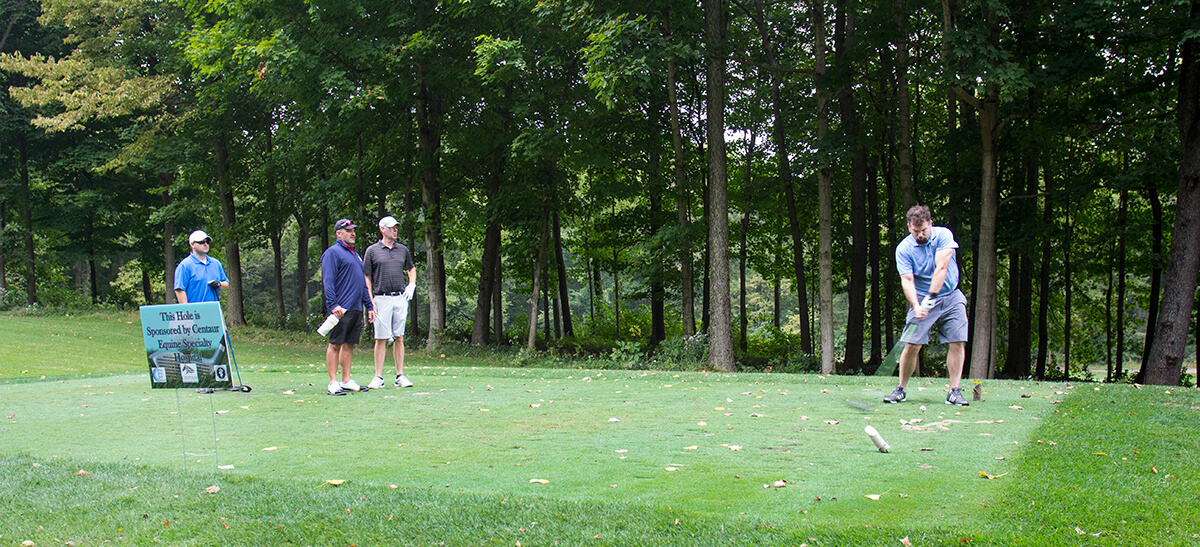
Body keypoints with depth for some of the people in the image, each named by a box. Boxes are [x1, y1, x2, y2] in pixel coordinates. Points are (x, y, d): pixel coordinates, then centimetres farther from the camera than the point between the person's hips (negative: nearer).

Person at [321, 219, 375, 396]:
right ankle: (333, 383, -5)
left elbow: (363, 283, 26)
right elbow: (328, 281, -12)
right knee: (335, 343, -6)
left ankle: (346, 381, 13)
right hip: (341, 309, -8)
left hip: (356, 308, 8)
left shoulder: (355, 254, 22)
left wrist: (369, 306, 21)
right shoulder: (332, 252, -3)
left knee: (349, 344, 9)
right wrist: (333, 305, -21)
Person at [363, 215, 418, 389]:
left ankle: (400, 375, 9)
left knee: (399, 338, 5)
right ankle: (378, 377, 3)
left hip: (401, 298, 3)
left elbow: (411, 269, 28)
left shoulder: (403, 250, 13)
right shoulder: (372, 251, 2)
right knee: (381, 339, -3)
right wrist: (370, 300, -6)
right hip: (381, 299, -3)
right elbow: (366, 277, 2)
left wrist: (412, 285, 10)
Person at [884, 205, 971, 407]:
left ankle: (954, 392, 0)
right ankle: (901, 389, 5)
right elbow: (907, 280, -15)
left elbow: (941, 268, -20)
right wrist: (916, 306, -31)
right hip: (922, 300, -1)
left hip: (950, 297, 1)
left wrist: (931, 297, -29)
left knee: (957, 343, -7)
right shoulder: (903, 249, -8)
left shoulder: (943, 235, -10)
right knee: (912, 345, -9)